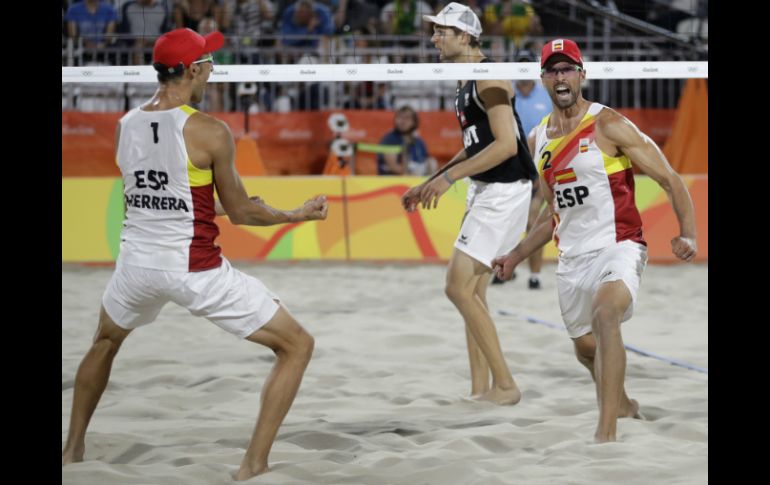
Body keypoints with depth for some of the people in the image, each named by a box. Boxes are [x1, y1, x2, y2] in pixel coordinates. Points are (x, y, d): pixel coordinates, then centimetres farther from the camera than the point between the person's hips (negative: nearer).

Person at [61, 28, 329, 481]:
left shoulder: (125, 126, 3)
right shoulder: (210, 132, -13)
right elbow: (240, 212, -5)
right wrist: (298, 214, 12)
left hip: (138, 263, 6)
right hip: (195, 269, -6)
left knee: (105, 342, 37)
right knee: (297, 346, 5)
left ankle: (73, 448, 41)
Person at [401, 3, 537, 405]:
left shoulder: (488, 78, -15)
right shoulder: (466, 84, 15)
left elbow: (506, 145, -23)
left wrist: (449, 177, -21)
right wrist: (428, 185, 20)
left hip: (504, 192, -10)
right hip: (484, 192, 10)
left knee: (459, 288, -12)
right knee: (472, 293, 10)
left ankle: (505, 385, -7)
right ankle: (480, 391, 13)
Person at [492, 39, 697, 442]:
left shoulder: (609, 126, -9)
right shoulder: (539, 140, 10)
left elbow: (670, 180, -9)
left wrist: (687, 234, -23)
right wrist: (516, 255, 19)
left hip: (617, 246, -7)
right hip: (571, 257, 7)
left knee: (605, 313, -33)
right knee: (586, 348, 17)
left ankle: (607, 431, -36)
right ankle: (622, 405, 48)